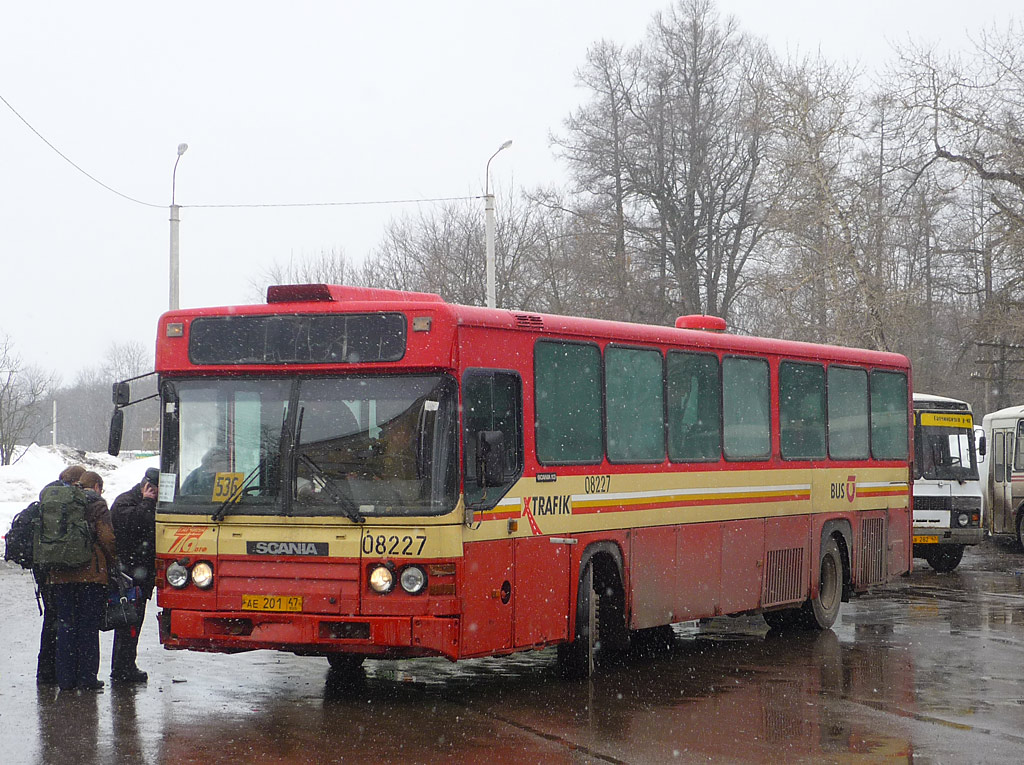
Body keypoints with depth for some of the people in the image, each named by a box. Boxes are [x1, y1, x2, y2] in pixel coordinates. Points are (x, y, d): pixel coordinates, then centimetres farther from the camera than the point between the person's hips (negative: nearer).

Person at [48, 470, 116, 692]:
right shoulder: (98, 506, -2)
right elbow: (107, 539, -10)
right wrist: (113, 564, 3)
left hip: (60, 574, 4)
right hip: (91, 572, -4)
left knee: (65, 625, 9)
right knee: (89, 626, 1)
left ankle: (65, 677, 8)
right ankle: (87, 678, 0)